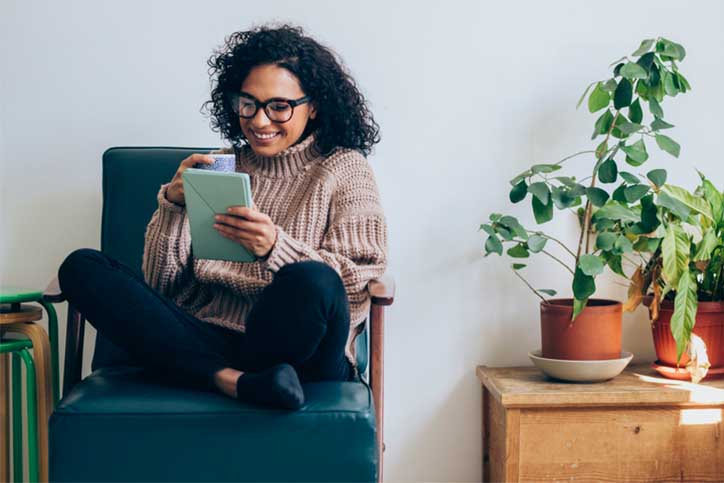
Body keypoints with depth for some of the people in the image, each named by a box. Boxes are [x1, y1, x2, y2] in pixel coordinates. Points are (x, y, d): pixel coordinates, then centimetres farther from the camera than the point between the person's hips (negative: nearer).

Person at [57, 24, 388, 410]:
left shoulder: (346, 170, 8)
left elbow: (360, 288, -4)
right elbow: (161, 284, 12)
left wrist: (275, 248, -19)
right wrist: (173, 205, -5)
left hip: (293, 352, -4)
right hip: (205, 340, 4)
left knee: (312, 280, -37)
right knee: (81, 266, -13)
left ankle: (228, 380, -10)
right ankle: (234, 380, -26)